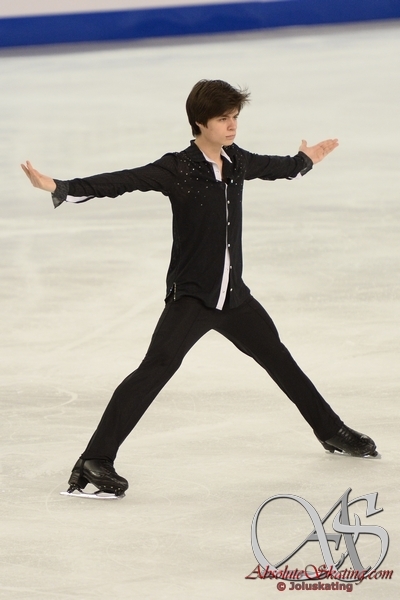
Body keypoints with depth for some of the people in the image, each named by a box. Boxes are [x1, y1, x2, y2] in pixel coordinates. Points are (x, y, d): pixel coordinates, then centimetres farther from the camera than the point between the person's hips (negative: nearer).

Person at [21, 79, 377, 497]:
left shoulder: (236, 161, 4)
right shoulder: (177, 170, -16)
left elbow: (272, 168, 27)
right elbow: (119, 183, -26)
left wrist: (305, 161, 47)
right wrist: (61, 188, -38)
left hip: (233, 295, 7)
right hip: (190, 297, -7)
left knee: (279, 360, 21)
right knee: (156, 369, -21)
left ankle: (331, 431, 42)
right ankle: (94, 461, -24)